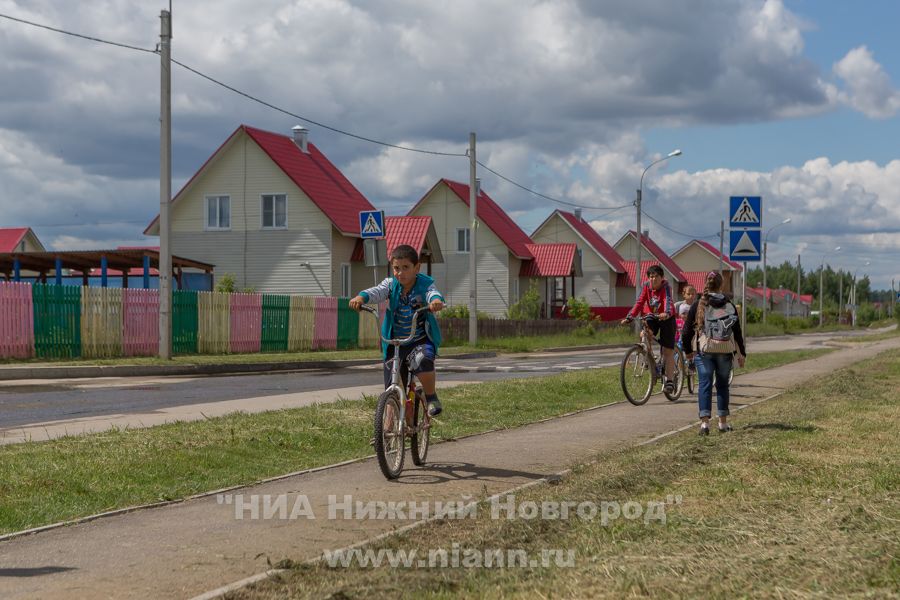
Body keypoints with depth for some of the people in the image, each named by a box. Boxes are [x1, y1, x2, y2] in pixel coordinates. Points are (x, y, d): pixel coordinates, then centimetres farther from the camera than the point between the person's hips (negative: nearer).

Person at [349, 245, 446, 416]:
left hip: (421, 340, -2)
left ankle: (431, 396, -5)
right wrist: (361, 297, -42)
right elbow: (376, 292, -20)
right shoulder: (391, 284, -2)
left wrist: (436, 300, -52)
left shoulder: (424, 284, -7)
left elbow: (432, 292, -27)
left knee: (423, 361, -34)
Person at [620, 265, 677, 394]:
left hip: (666, 318, -3)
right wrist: (629, 317, -24)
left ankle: (669, 380, 1)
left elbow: (668, 300, -36)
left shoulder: (665, 287, -18)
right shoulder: (647, 285, -8)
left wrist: (666, 313, -57)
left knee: (668, 350, -4)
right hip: (651, 316, 3)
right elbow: (640, 302, -12)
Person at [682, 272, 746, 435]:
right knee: (722, 385, 13)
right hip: (725, 351, 2)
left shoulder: (698, 305, -2)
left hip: (704, 350, -2)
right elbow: (737, 332, 5)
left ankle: (705, 421, -15)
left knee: (704, 385, -2)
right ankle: (723, 422, 18)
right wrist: (742, 353, 13)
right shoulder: (730, 306, 3)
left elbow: (687, 330, -1)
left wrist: (688, 350, 12)